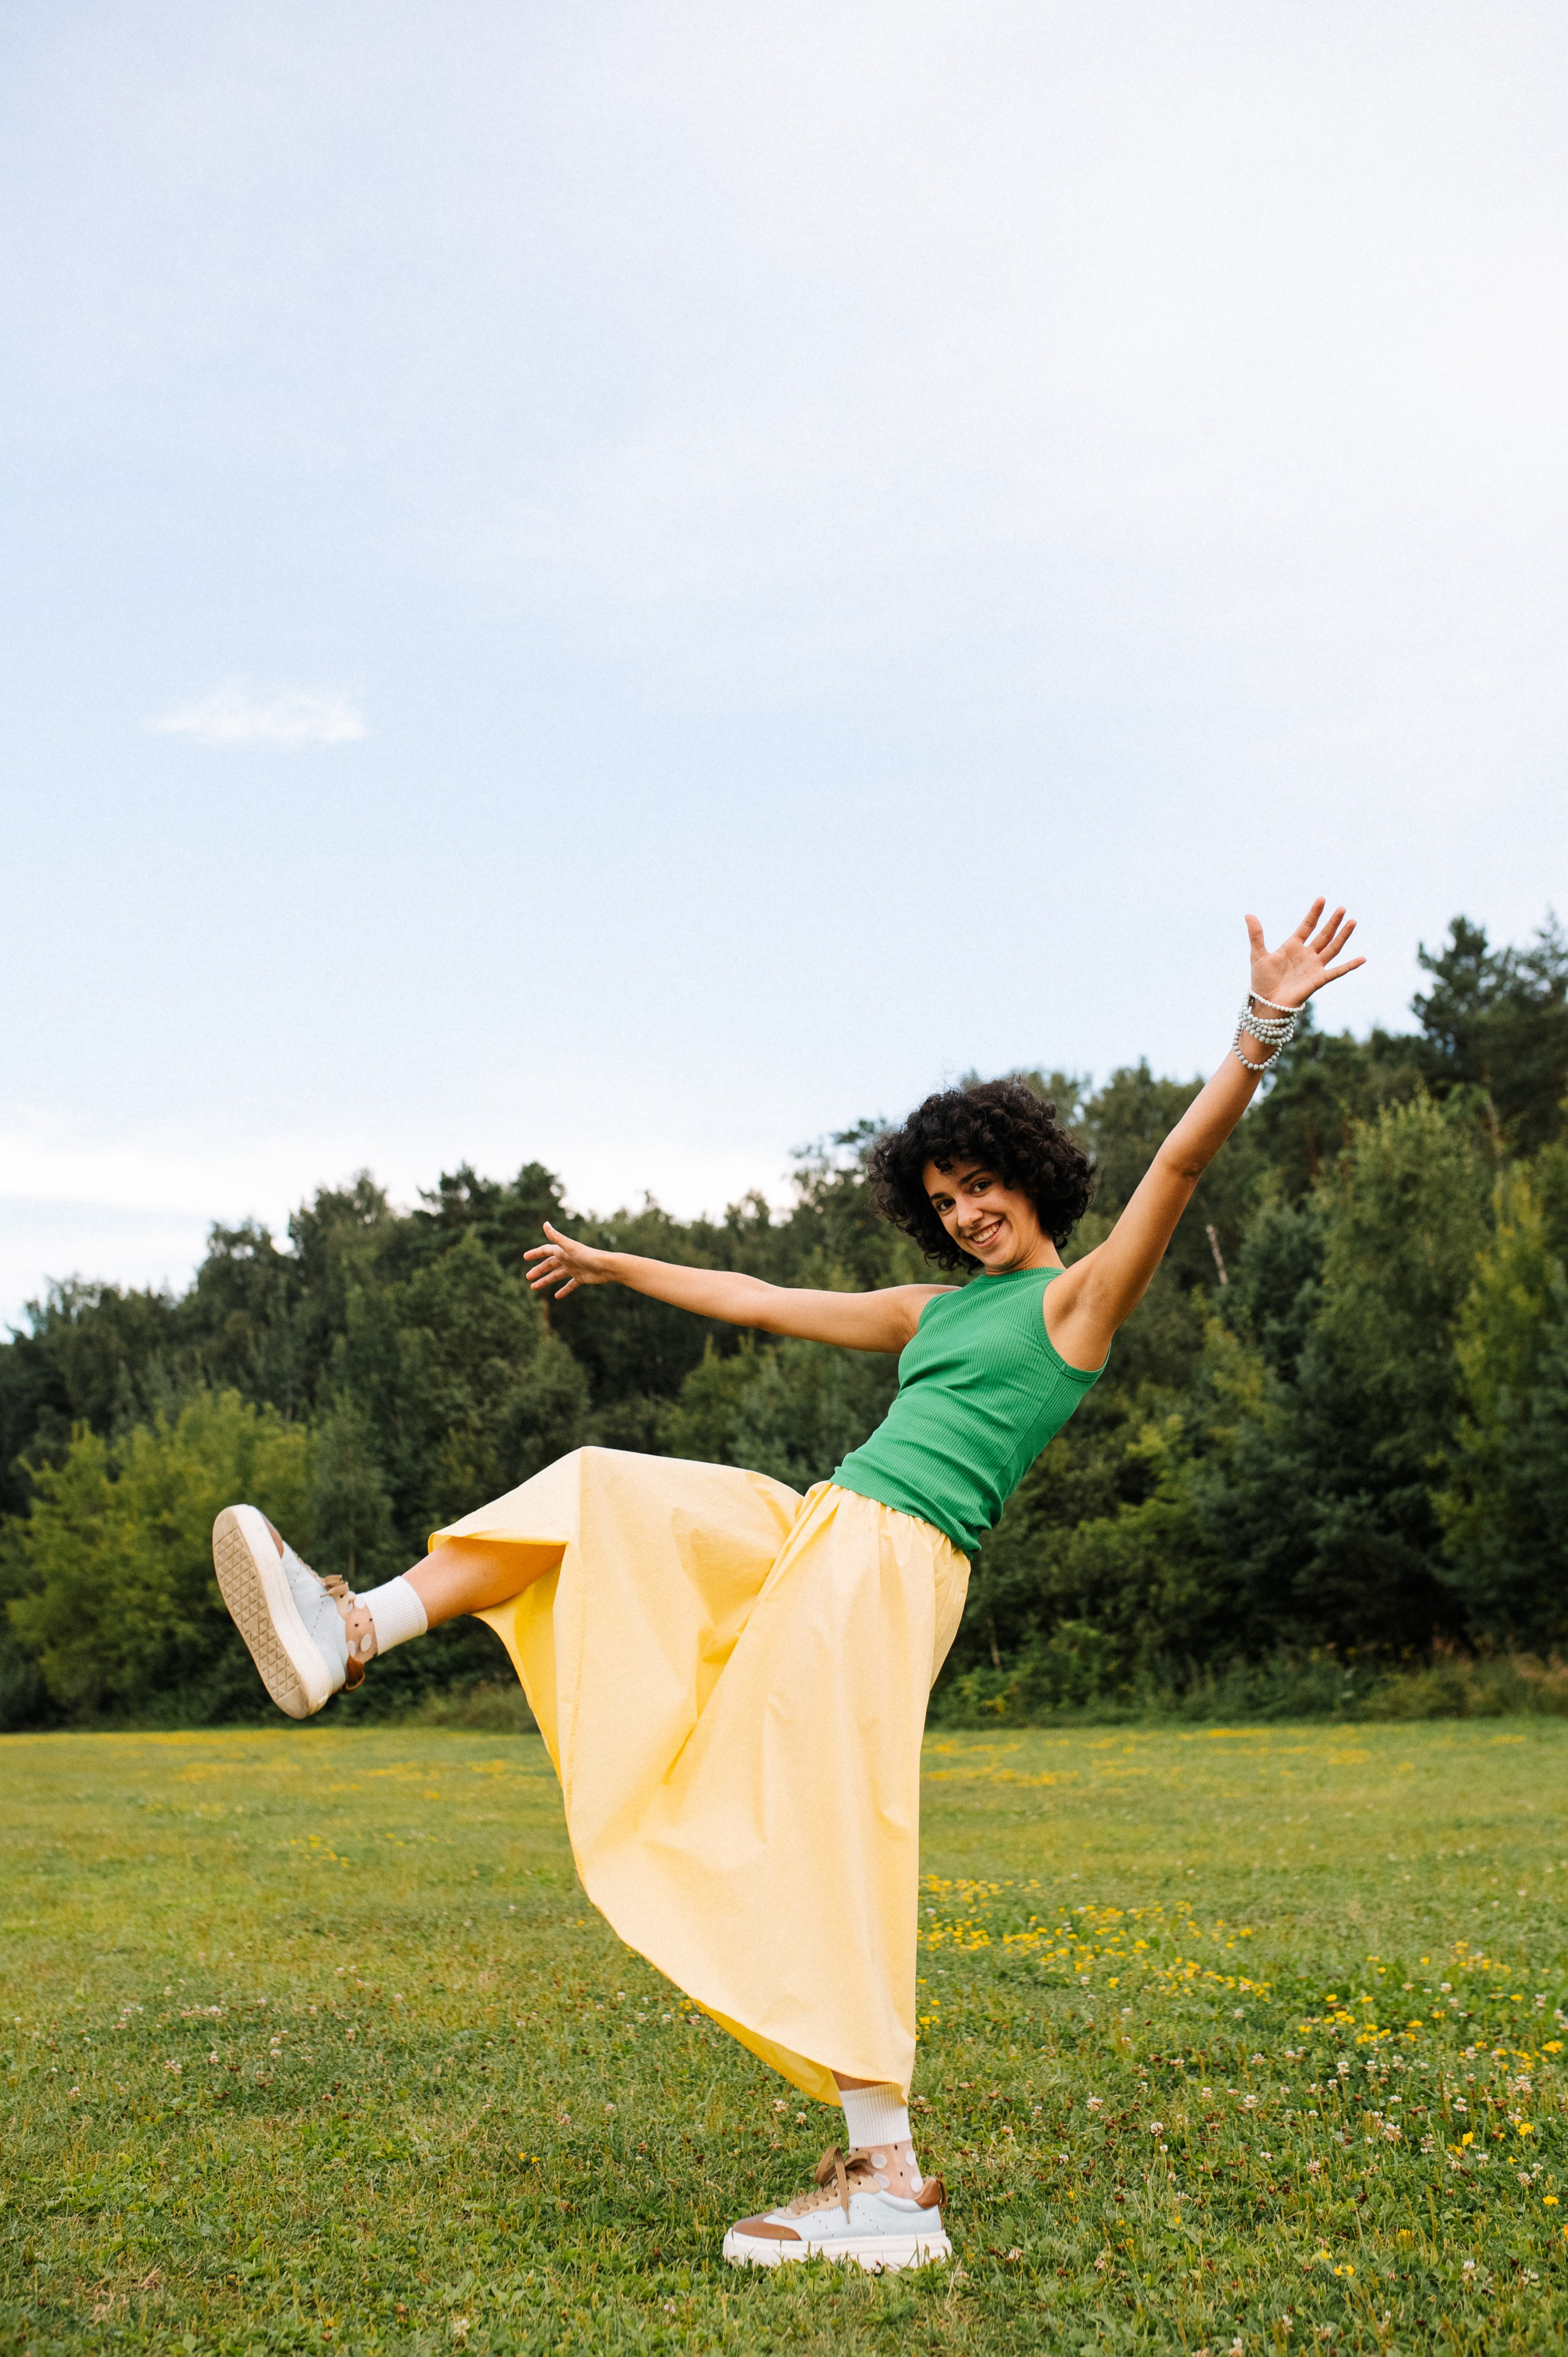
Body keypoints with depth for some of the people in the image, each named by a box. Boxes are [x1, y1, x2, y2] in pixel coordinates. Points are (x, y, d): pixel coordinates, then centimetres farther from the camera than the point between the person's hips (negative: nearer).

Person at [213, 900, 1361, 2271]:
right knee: (591, 1496, 3)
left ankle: (889, 2186, -11)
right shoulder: (938, 1308, 24)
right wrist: (617, 1267, 40)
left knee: (819, 1853, -15)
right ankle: (351, 1636, -2)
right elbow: (762, 1302, 33)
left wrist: (1265, 1029, -25)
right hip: (805, 1532, 8)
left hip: (892, 1568, -8)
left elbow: (1183, 1157, -12)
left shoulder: (1082, 1297, 4)